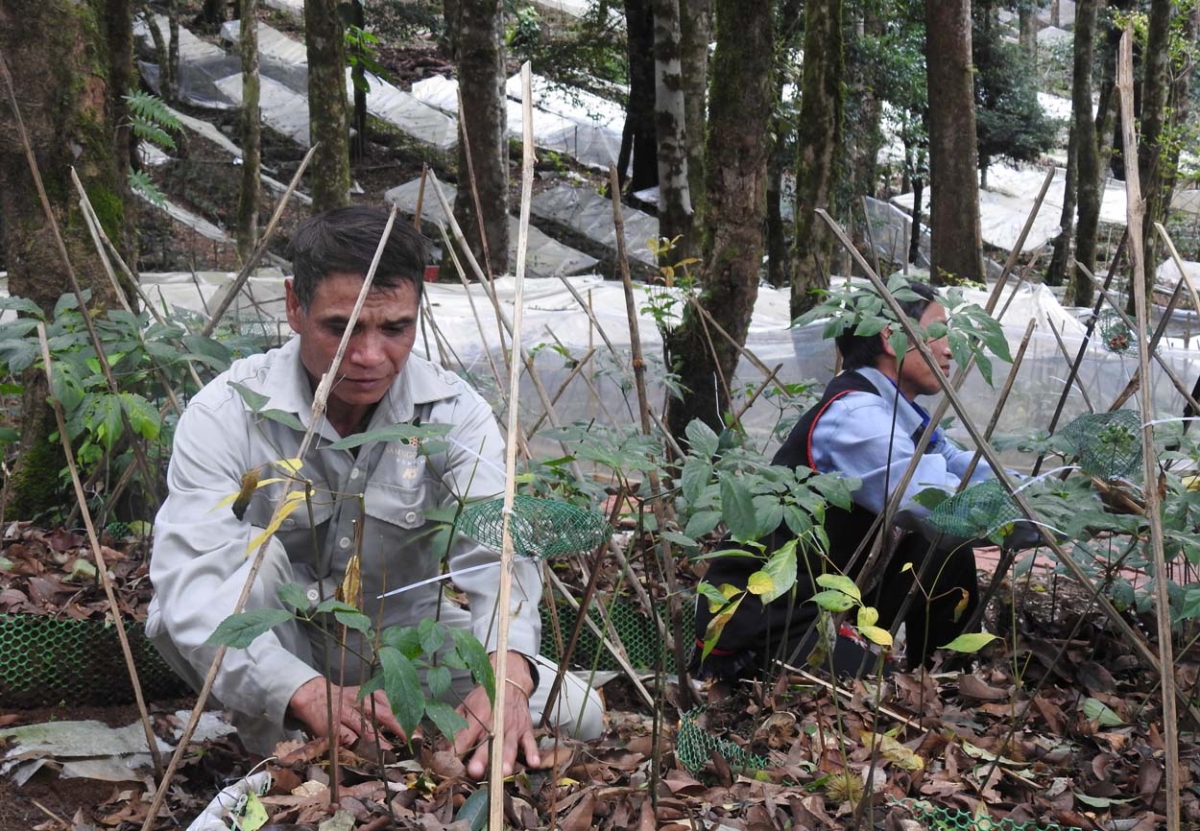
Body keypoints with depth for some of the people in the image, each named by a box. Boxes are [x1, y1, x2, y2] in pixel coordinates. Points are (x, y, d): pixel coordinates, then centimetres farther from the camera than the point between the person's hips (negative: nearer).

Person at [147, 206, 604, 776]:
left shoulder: (453, 411, -15)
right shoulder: (226, 414, -22)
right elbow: (191, 587, -34)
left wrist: (507, 675, -52)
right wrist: (308, 695, -50)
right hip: (278, 648, -1)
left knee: (577, 716, -17)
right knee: (251, 553, -33)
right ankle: (278, 758, -15)